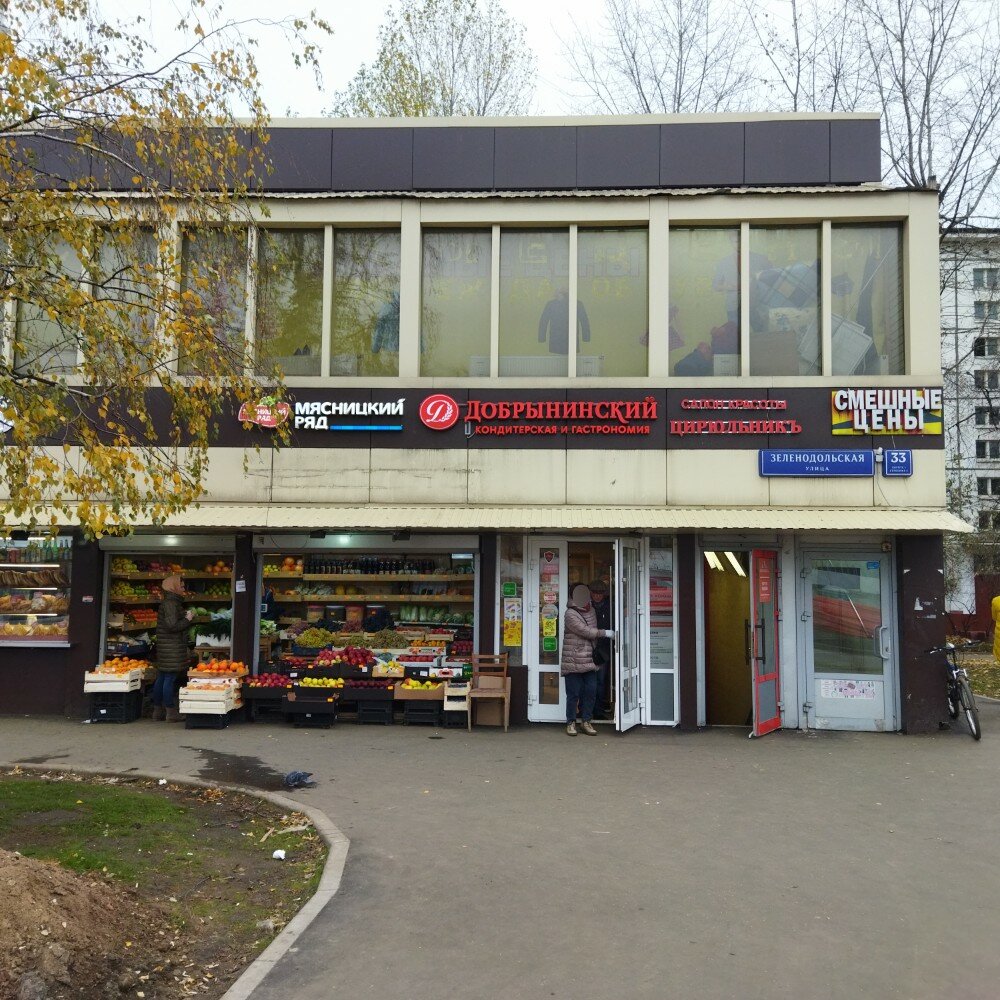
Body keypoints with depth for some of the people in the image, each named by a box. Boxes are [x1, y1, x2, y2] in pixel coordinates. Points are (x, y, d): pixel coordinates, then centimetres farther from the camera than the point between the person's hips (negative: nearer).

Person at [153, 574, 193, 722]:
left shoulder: (168, 602, 16)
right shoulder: (171, 603, -16)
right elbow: (173, 625, -22)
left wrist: (185, 617, 13)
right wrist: (187, 619, -9)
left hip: (165, 647, 11)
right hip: (172, 647, -11)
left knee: (161, 678, 14)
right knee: (170, 678, -6)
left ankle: (157, 710, 21)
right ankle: (171, 712, -2)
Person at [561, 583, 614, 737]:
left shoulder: (591, 611, 14)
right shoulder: (570, 614, -10)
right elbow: (585, 631, -14)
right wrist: (605, 633, -8)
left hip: (589, 660, 7)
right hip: (573, 661, -7)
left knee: (590, 691, 5)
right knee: (573, 693, -1)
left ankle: (586, 721, 15)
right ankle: (571, 723, 9)